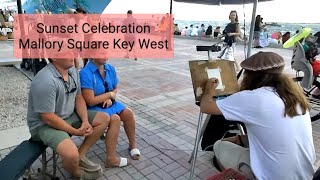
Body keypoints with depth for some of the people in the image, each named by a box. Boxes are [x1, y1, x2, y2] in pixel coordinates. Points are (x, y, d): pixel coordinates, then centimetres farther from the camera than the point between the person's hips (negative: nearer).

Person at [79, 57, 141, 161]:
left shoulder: (110, 68, -3)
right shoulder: (85, 73, -23)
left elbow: (115, 89, 11)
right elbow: (91, 101, -23)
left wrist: (110, 98, -10)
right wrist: (109, 94, -13)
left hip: (109, 102, 6)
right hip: (93, 107, -6)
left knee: (128, 113, -13)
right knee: (115, 119, -27)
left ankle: (132, 145, 6)